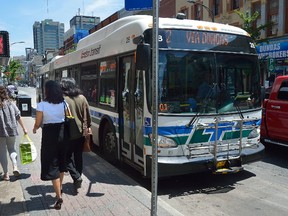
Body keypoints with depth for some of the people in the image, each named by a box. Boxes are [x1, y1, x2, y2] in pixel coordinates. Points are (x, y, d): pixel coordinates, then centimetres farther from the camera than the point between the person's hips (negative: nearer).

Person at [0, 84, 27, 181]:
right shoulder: (10, 103, -1)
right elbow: (18, 116, 2)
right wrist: (24, 128, 11)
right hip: (11, 130, 3)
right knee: (11, 148, 20)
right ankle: (15, 167, 0)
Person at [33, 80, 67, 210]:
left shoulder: (42, 105, -12)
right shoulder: (64, 103, 0)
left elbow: (38, 123, -6)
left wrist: (35, 129, 16)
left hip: (49, 134, -5)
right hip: (62, 133, 5)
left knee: (51, 166, 2)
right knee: (61, 162, 22)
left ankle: (59, 197, -2)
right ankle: (60, 188, 40)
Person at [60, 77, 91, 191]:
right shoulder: (82, 98, 2)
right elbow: (87, 115, 7)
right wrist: (87, 127, 18)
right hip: (81, 132, 5)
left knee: (68, 157, 7)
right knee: (78, 156, 16)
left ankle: (76, 177, -5)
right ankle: (78, 177, 24)